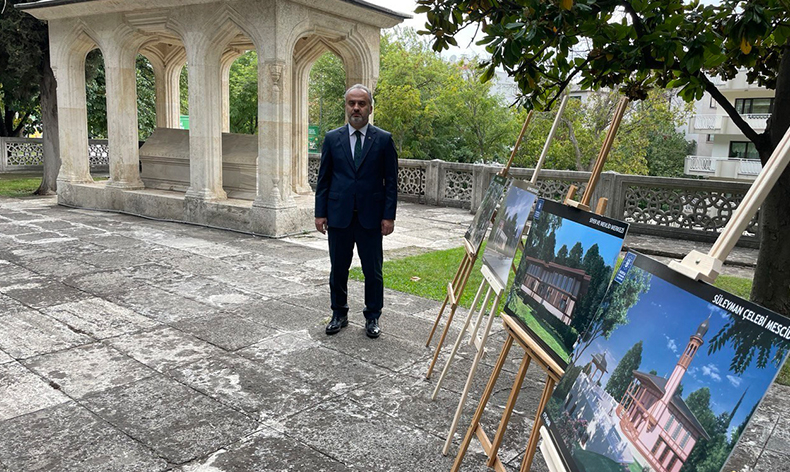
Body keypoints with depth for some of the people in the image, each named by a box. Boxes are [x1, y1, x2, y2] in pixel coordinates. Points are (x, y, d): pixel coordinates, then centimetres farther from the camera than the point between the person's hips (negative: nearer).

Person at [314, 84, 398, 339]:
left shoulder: (383, 140, 1)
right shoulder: (332, 138, 5)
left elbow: (391, 181, 0)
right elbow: (323, 179, 7)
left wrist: (389, 216, -6)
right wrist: (320, 213, 1)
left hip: (370, 217, -1)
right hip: (338, 215, 2)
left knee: (373, 271, 5)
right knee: (338, 269, 11)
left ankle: (372, 317, 21)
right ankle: (339, 314, 28)